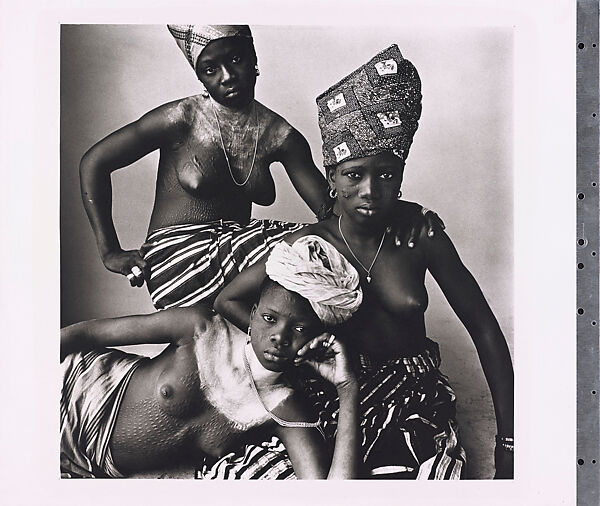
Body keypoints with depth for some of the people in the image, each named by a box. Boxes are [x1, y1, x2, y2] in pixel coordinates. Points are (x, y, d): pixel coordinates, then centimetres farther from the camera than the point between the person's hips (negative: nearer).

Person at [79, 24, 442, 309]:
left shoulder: (279, 135, 4)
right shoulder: (183, 119, -7)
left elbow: (329, 205, -2)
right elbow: (94, 162, -1)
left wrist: (398, 210, -21)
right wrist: (110, 252, -4)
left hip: (237, 243, 5)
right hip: (177, 254, -4)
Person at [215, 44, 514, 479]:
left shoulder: (421, 235, -8)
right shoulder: (312, 244, -8)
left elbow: (484, 330, -1)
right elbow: (227, 300, 1)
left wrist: (509, 440, -3)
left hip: (416, 392, 1)